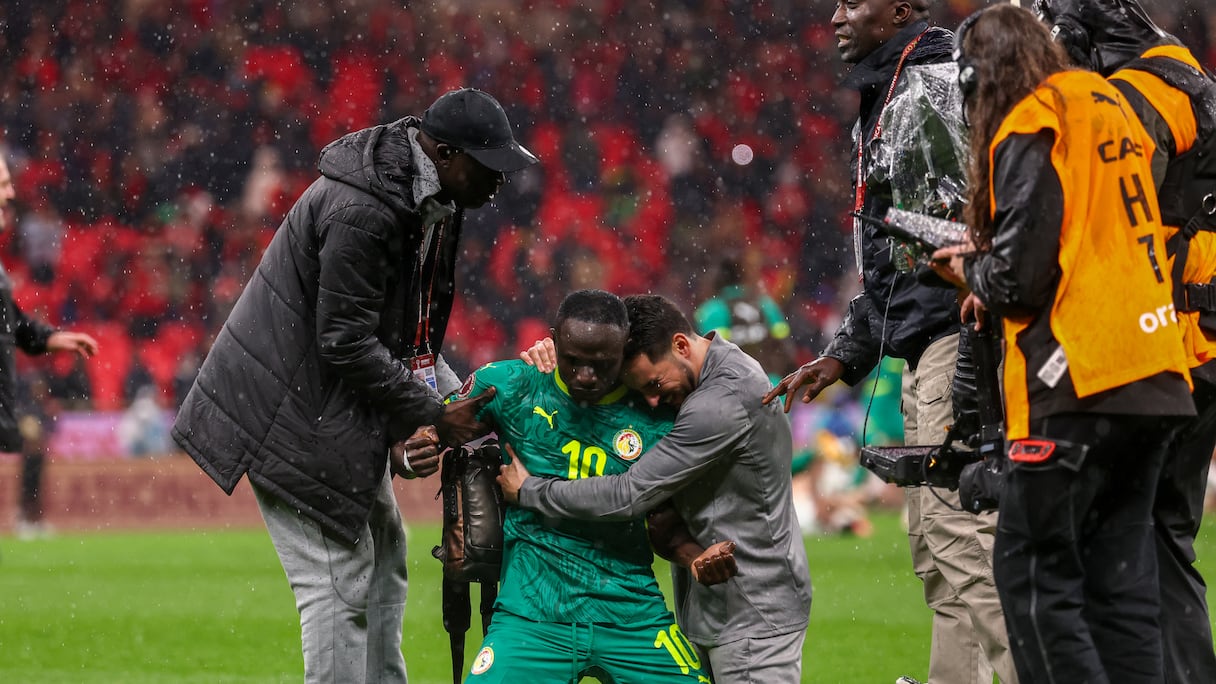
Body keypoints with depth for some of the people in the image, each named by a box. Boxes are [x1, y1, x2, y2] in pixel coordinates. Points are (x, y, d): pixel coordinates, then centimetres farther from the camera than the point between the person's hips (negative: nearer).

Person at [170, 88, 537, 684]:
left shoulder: (429, 199, 3)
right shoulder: (360, 210, -28)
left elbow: (410, 328, 10)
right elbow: (346, 342, -26)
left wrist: (450, 397, -5)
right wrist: (430, 414, -19)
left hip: (344, 405, 11)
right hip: (295, 410, -11)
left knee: (383, 555, 18)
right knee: (340, 579, -9)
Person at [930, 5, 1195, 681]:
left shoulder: (1031, 129, -9)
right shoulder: (1108, 104, 17)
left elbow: (1018, 277, -12)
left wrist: (971, 270, 9)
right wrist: (986, 261, 19)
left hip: (1081, 382, -9)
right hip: (1153, 379, 9)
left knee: (1034, 575, -5)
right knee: (1121, 578, 10)